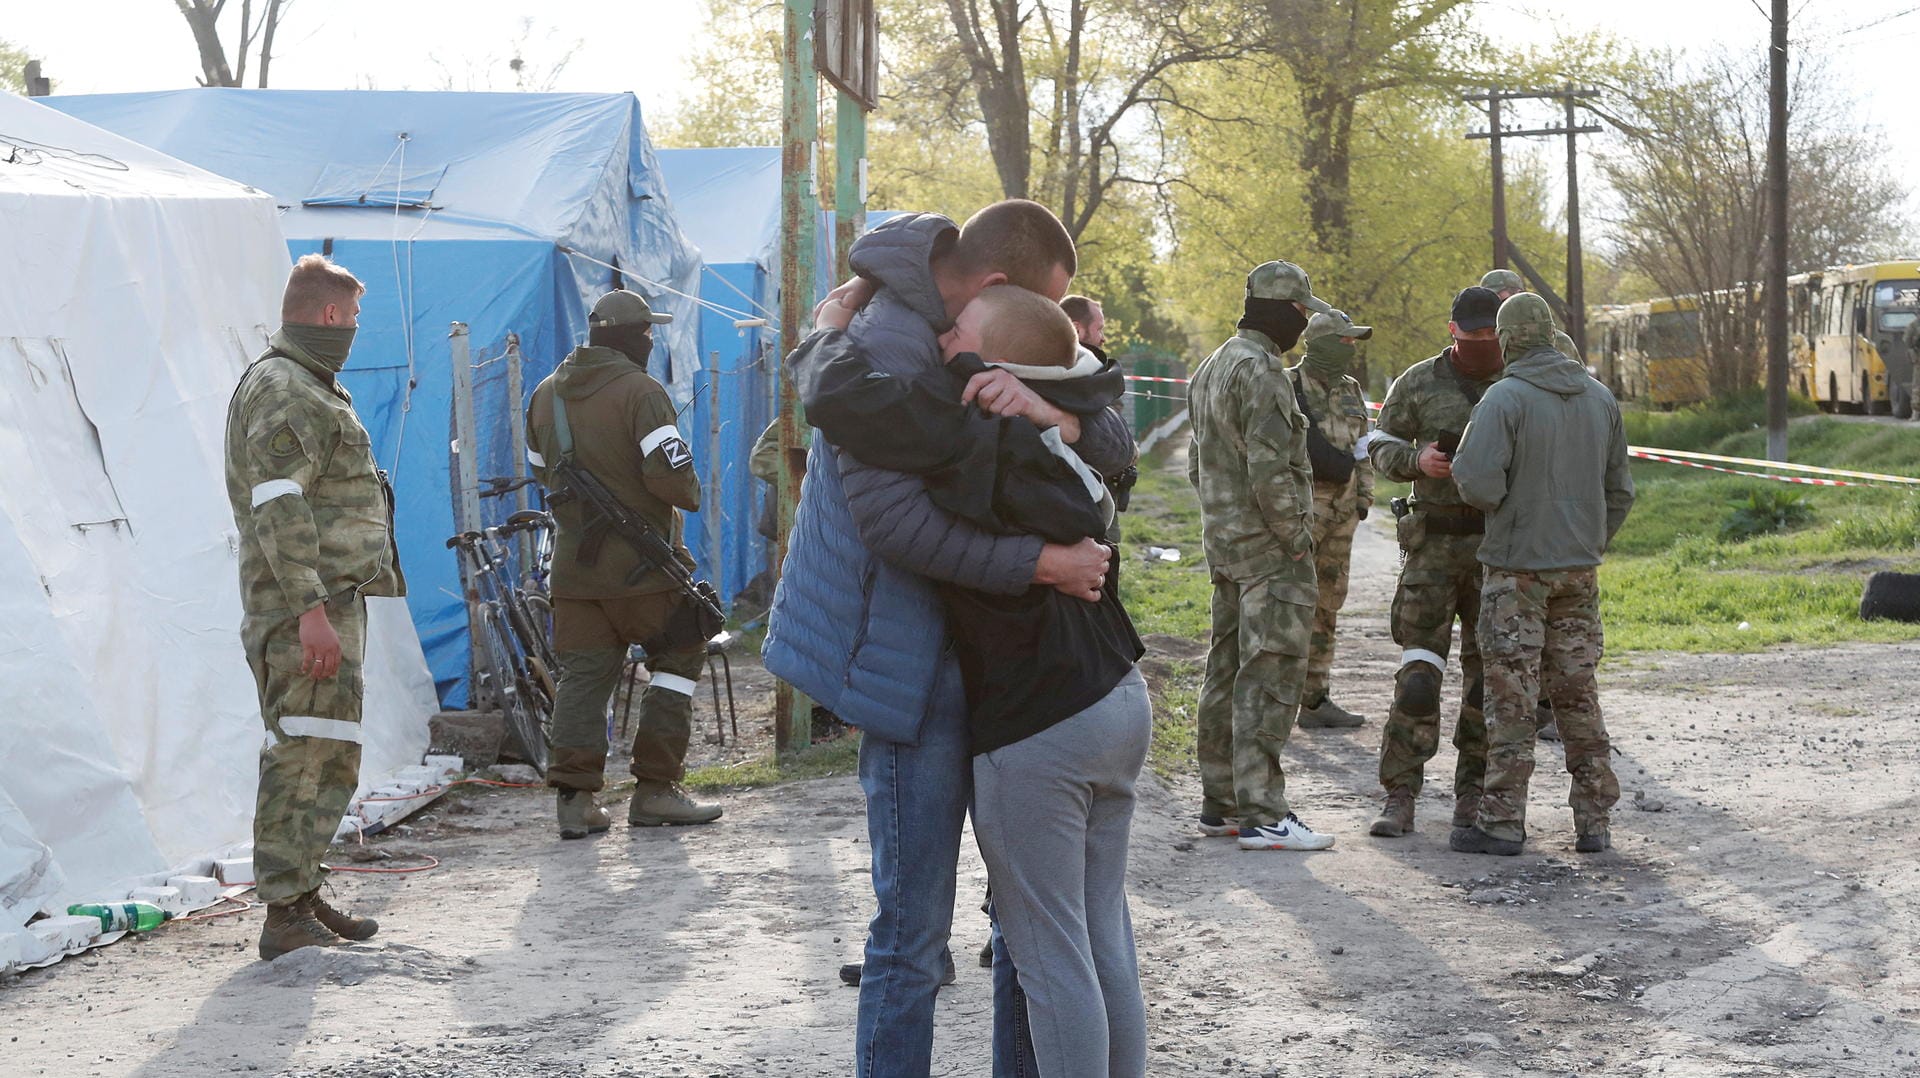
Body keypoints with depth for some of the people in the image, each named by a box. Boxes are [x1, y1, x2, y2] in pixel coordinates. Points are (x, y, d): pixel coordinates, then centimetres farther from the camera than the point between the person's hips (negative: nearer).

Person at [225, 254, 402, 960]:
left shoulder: (309, 389, 22)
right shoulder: (283, 392, -12)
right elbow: (279, 507, -21)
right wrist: (311, 610, -27)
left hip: (334, 601, 11)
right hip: (306, 609, -11)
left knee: (333, 759, 14)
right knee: (305, 756, -12)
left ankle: (303, 893, 21)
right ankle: (285, 917, -13)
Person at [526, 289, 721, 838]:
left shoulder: (545, 394, 9)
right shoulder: (640, 391, -13)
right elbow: (670, 477, -19)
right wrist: (690, 496, 2)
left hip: (574, 561, 6)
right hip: (642, 563, -6)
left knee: (582, 674, 7)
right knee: (679, 657, 8)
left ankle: (574, 797, 0)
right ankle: (655, 788, 4)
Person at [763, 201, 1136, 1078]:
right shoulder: (888, 341, -18)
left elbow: (1115, 447, 0)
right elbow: (894, 518, -26)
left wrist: (1052, 413, -22)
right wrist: (1040, 563, -25)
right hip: (915, 666, -9)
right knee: (914, 924, -5)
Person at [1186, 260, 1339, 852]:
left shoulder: (1212, 367, 16)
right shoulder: (1262, 370, -17)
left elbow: (1198, 464, 21)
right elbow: (1270, 470, -22)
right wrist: (1296, 540, -15)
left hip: (1224, 542, 10)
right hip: (1268, 548, -10)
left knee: (1228, 671, 13)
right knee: (1270, 676, -8)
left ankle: (1220, 802, 20)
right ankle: (1261, 814, -9)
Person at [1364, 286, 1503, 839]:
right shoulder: (1419, 383, 2)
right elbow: (1380, 446, 7)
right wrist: (1416, 460, -14)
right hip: (1434, 542, -2)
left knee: (1488, 670, 4)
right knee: (1419, 670, -8)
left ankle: (1473, 793, 14)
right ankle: (1399, 798, -4)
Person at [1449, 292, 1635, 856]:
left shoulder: (1505, 398, -13)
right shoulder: (1601, 398, 8)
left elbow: (1481, 487, -20)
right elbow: (1620, 490, 12)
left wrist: (1462, 461, 1)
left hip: (1517, 569, -6)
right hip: (1580, 568, 6)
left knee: (1512, 696, -1)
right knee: (1577, 692, 10)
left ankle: (1502, 821, 1)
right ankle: (1593, 820, 11)